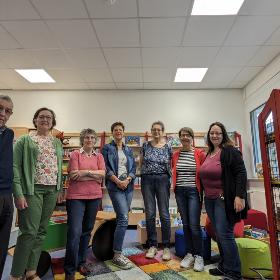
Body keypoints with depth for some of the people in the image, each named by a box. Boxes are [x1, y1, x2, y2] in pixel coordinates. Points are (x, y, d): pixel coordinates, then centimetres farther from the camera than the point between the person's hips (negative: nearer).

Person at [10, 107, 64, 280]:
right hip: (32, 190, -4)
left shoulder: (57, 142, 14)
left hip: (52, 191, 5)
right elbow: (15, 166, -6)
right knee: (29, 232, -5)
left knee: (41, 231, 9)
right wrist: (18, 193, -14)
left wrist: (60, 189, 10)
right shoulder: (25, 140, 1)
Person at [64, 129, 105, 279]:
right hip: (76, 196, -4)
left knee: (87, 231, 13)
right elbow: (73, 175, -10)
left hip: (94, 196, 4)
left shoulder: (99, 156, 11)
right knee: (75, 232, -6)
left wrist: (85, 172, -13)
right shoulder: (75, 154, 1)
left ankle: (81, 262, 30)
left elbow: (102, 173, -3)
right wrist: (94, 175, -8)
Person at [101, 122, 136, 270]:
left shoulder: (129, 150, 16)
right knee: (124, 219, -13)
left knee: (121, 218, 9)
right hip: (115, 186, -5)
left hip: (128, 185, 5)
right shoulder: (107, 148, 3)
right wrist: (118, 181, -14)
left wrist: (127, 180, -8)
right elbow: (106, 168, -5)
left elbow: (133, 168, 10)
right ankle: (117, 255, -2)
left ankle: (117, 250, 23)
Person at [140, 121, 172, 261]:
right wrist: (148, 170, 1)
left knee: (164, 214, 1)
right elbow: (141, 163, 13)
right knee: (150, 214, 5)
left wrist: (170, 177, -3)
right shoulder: (145, 145, 5)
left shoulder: (168, 147, 4)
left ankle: (166, 247, 15)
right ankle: (152, 246, 20)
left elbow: (170, 165, 10)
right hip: (147, 180, 1)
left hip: (163, 180, -1)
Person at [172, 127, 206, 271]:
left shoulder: (200, 154, -4)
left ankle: (199, 256, 17)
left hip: (194, 191, -3)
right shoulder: (175, 155, 6)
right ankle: (189, 254, 27)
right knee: (185, 224, 11)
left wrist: (203, 191, -4)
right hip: (180, 192, 3)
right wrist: (175, 187, 8)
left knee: (194, 225, -3)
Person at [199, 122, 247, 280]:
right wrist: (205, 196, 18)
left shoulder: (230, 151, -8)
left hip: (225, 199, -7)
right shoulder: (208, 154, 13)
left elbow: (241, 173, -14)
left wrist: (239, 196, -22)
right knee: (219, 234, 15)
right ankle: (224, 266, 29)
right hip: (210, 200, 7)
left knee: (225, 234, -4)